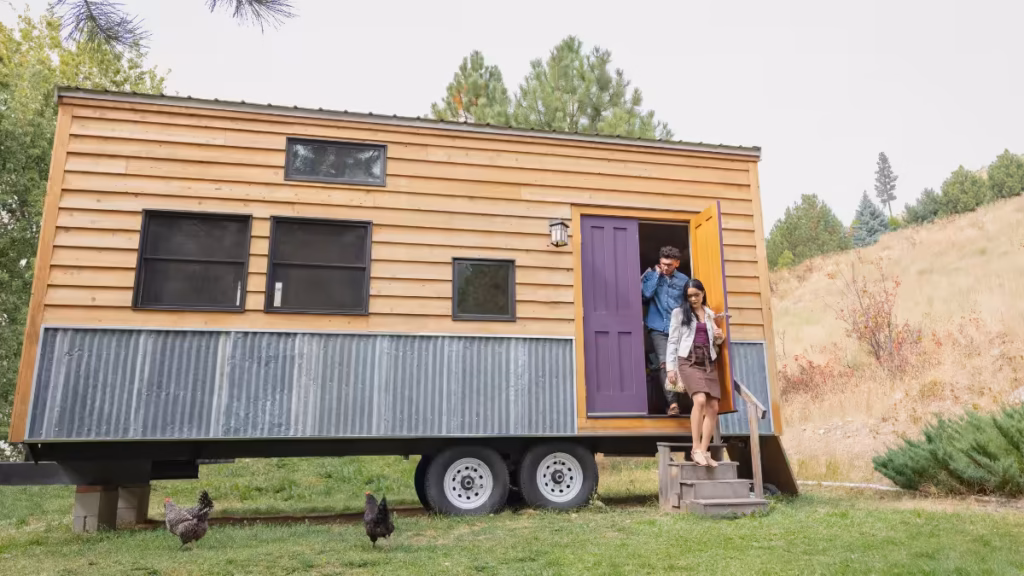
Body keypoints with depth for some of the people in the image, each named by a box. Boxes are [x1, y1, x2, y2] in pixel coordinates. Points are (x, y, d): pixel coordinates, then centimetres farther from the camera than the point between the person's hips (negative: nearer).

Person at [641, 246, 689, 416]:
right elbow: (646, 294, -11)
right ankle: (673, 402, -15)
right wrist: (656, 274, -6)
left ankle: (675, 401, 15)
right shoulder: (651, 275, 6)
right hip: (658, 328, -2)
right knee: (665, 363, -14)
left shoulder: (684, 280, 9)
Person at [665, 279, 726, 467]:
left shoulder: (710, 314, 19)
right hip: (688, 361, -5)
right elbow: (672, 341, 2)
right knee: (700, 400, -24)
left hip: (709, 362, 5)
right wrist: (670, 367, -6)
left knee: (713, 406, -6)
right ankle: (696, 449, -18)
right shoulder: (679, 313, 8)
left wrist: (720, 337, 4)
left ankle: (704, 451, 0)